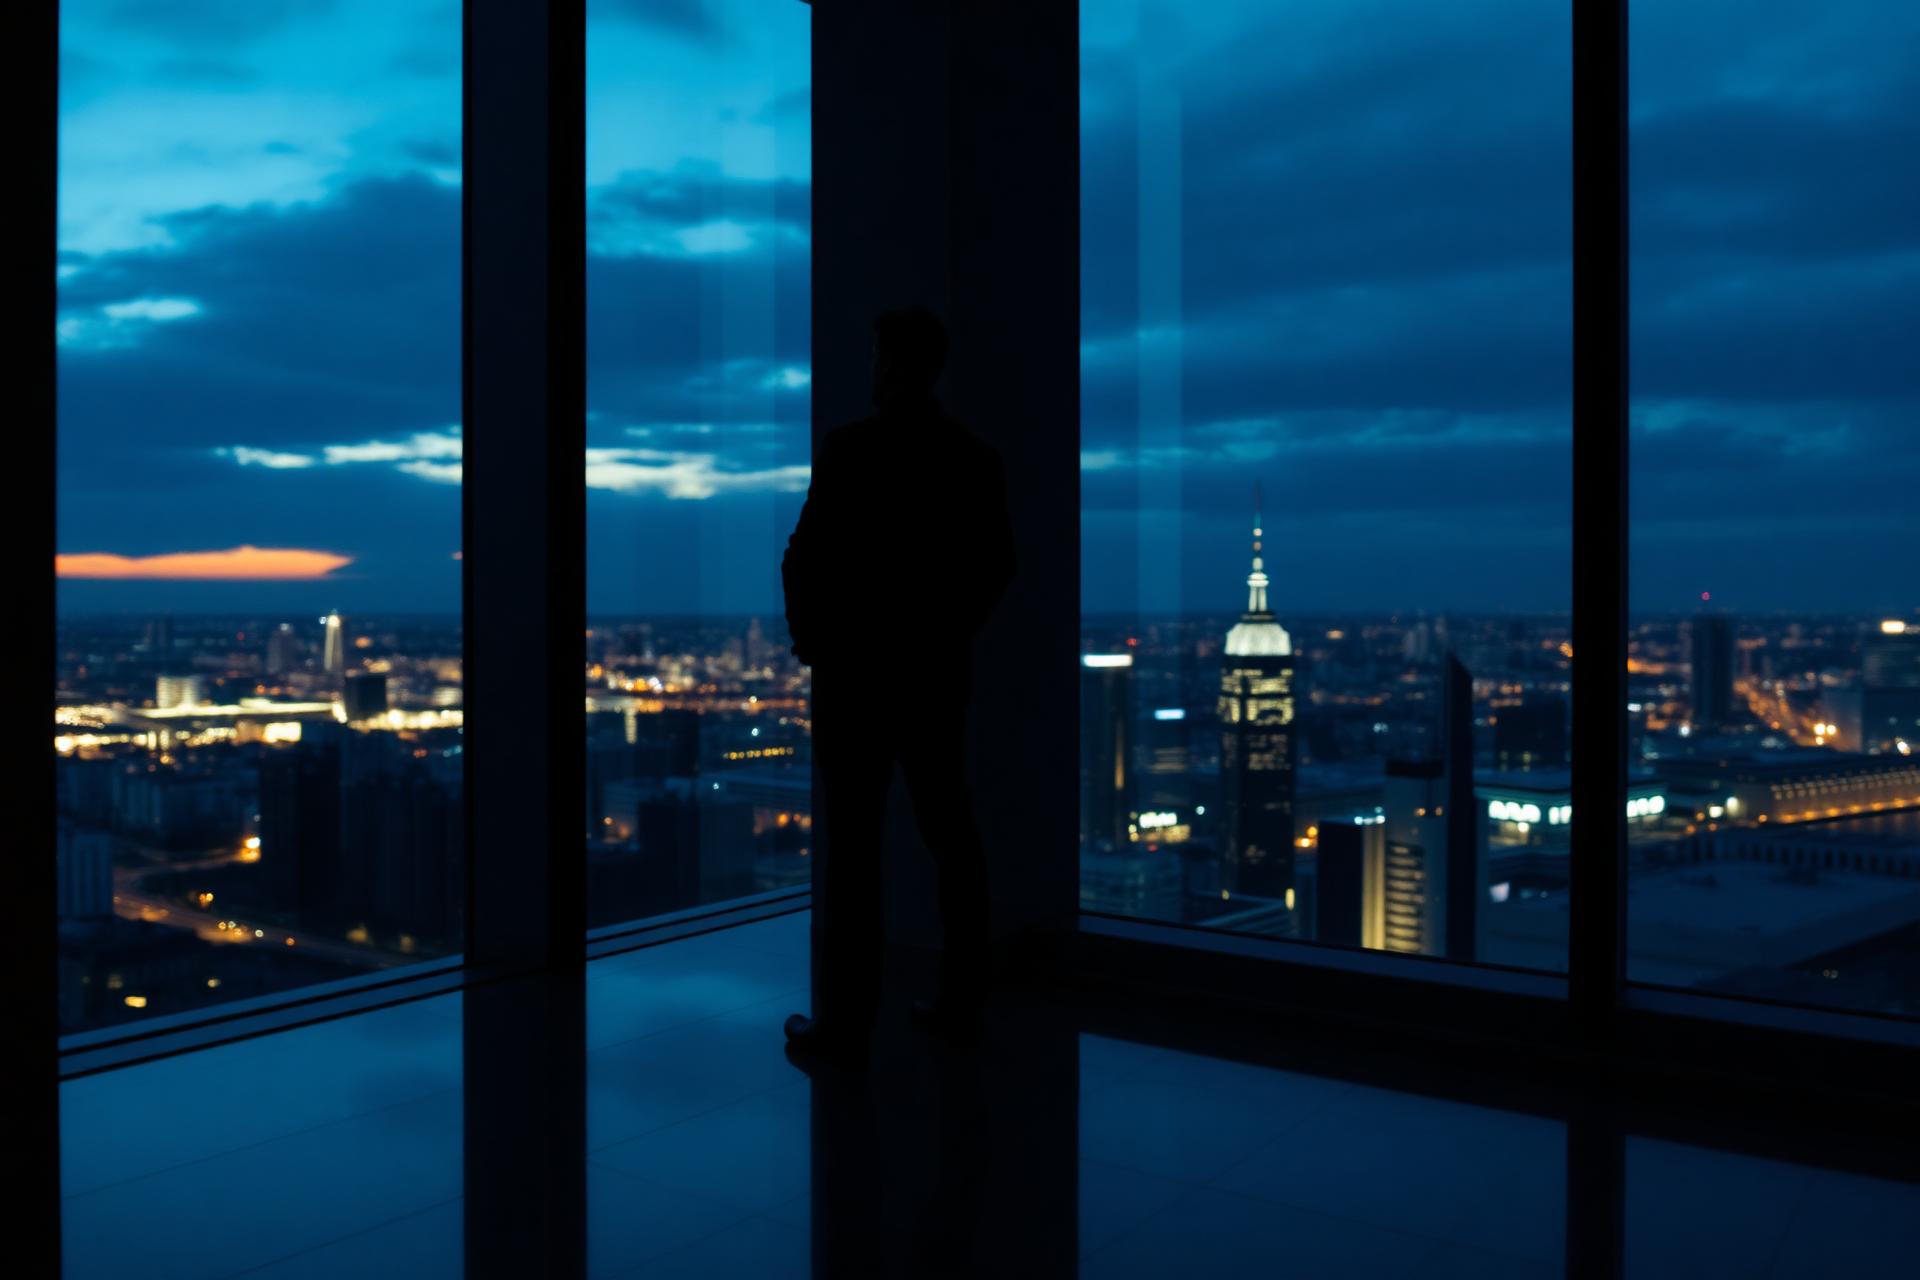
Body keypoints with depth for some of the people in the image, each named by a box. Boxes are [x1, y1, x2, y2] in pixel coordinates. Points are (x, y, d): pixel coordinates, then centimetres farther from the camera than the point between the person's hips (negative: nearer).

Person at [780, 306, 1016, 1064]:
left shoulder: (849, 450, -11)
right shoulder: (975, 459, 4)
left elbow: (807, 559, -12)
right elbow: (995, 565, 9)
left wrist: (809, 637, 4)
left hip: (856, 673, -5)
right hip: (938, 675, 5)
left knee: (853, 847, -2)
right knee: (951, 837, 11)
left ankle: (844, 1022, 3)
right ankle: (960, 1001, 19)